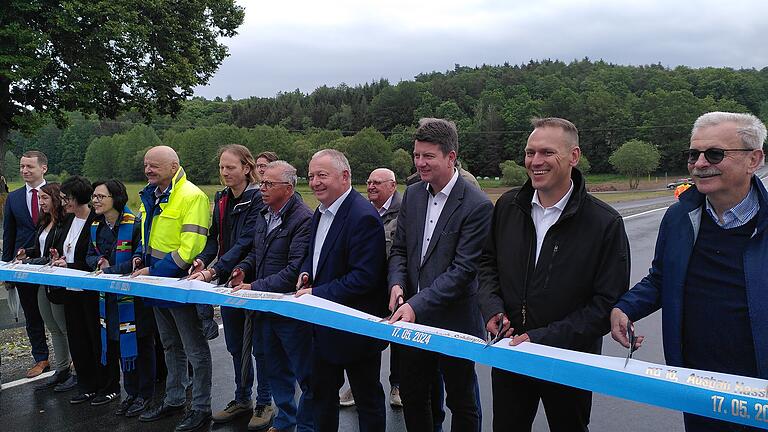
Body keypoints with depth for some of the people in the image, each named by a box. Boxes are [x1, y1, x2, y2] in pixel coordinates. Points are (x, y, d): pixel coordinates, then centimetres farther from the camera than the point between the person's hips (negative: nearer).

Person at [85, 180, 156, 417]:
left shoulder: (134, 224, -15)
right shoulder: (96, 227, 8)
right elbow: (90, 255, 16)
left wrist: (111, 270, -19)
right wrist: (99, 261, -7)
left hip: (134, 294, -7)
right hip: (109, 297, 7)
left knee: (139, 344, 3)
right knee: (117, 344, 13)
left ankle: (145, 394, 18)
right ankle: (131, 393, 27)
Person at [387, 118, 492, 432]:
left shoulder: (477, 206, -17)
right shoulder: (412, 194, 4)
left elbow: (463, 269, -19)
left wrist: (417, 306, -24)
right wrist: (397, 283, -9)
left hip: (453, 323, -6)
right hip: (413, 321, 6)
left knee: (462, 405, 13)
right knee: (412, 396, 19)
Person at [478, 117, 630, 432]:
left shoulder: (605, 223, -15)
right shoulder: (508, 206, -1)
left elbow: (608, 303, -16)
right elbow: (488, 261, 12)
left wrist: (544, 339, -21)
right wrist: (492, 308, -6)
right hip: (508, 350, 4)